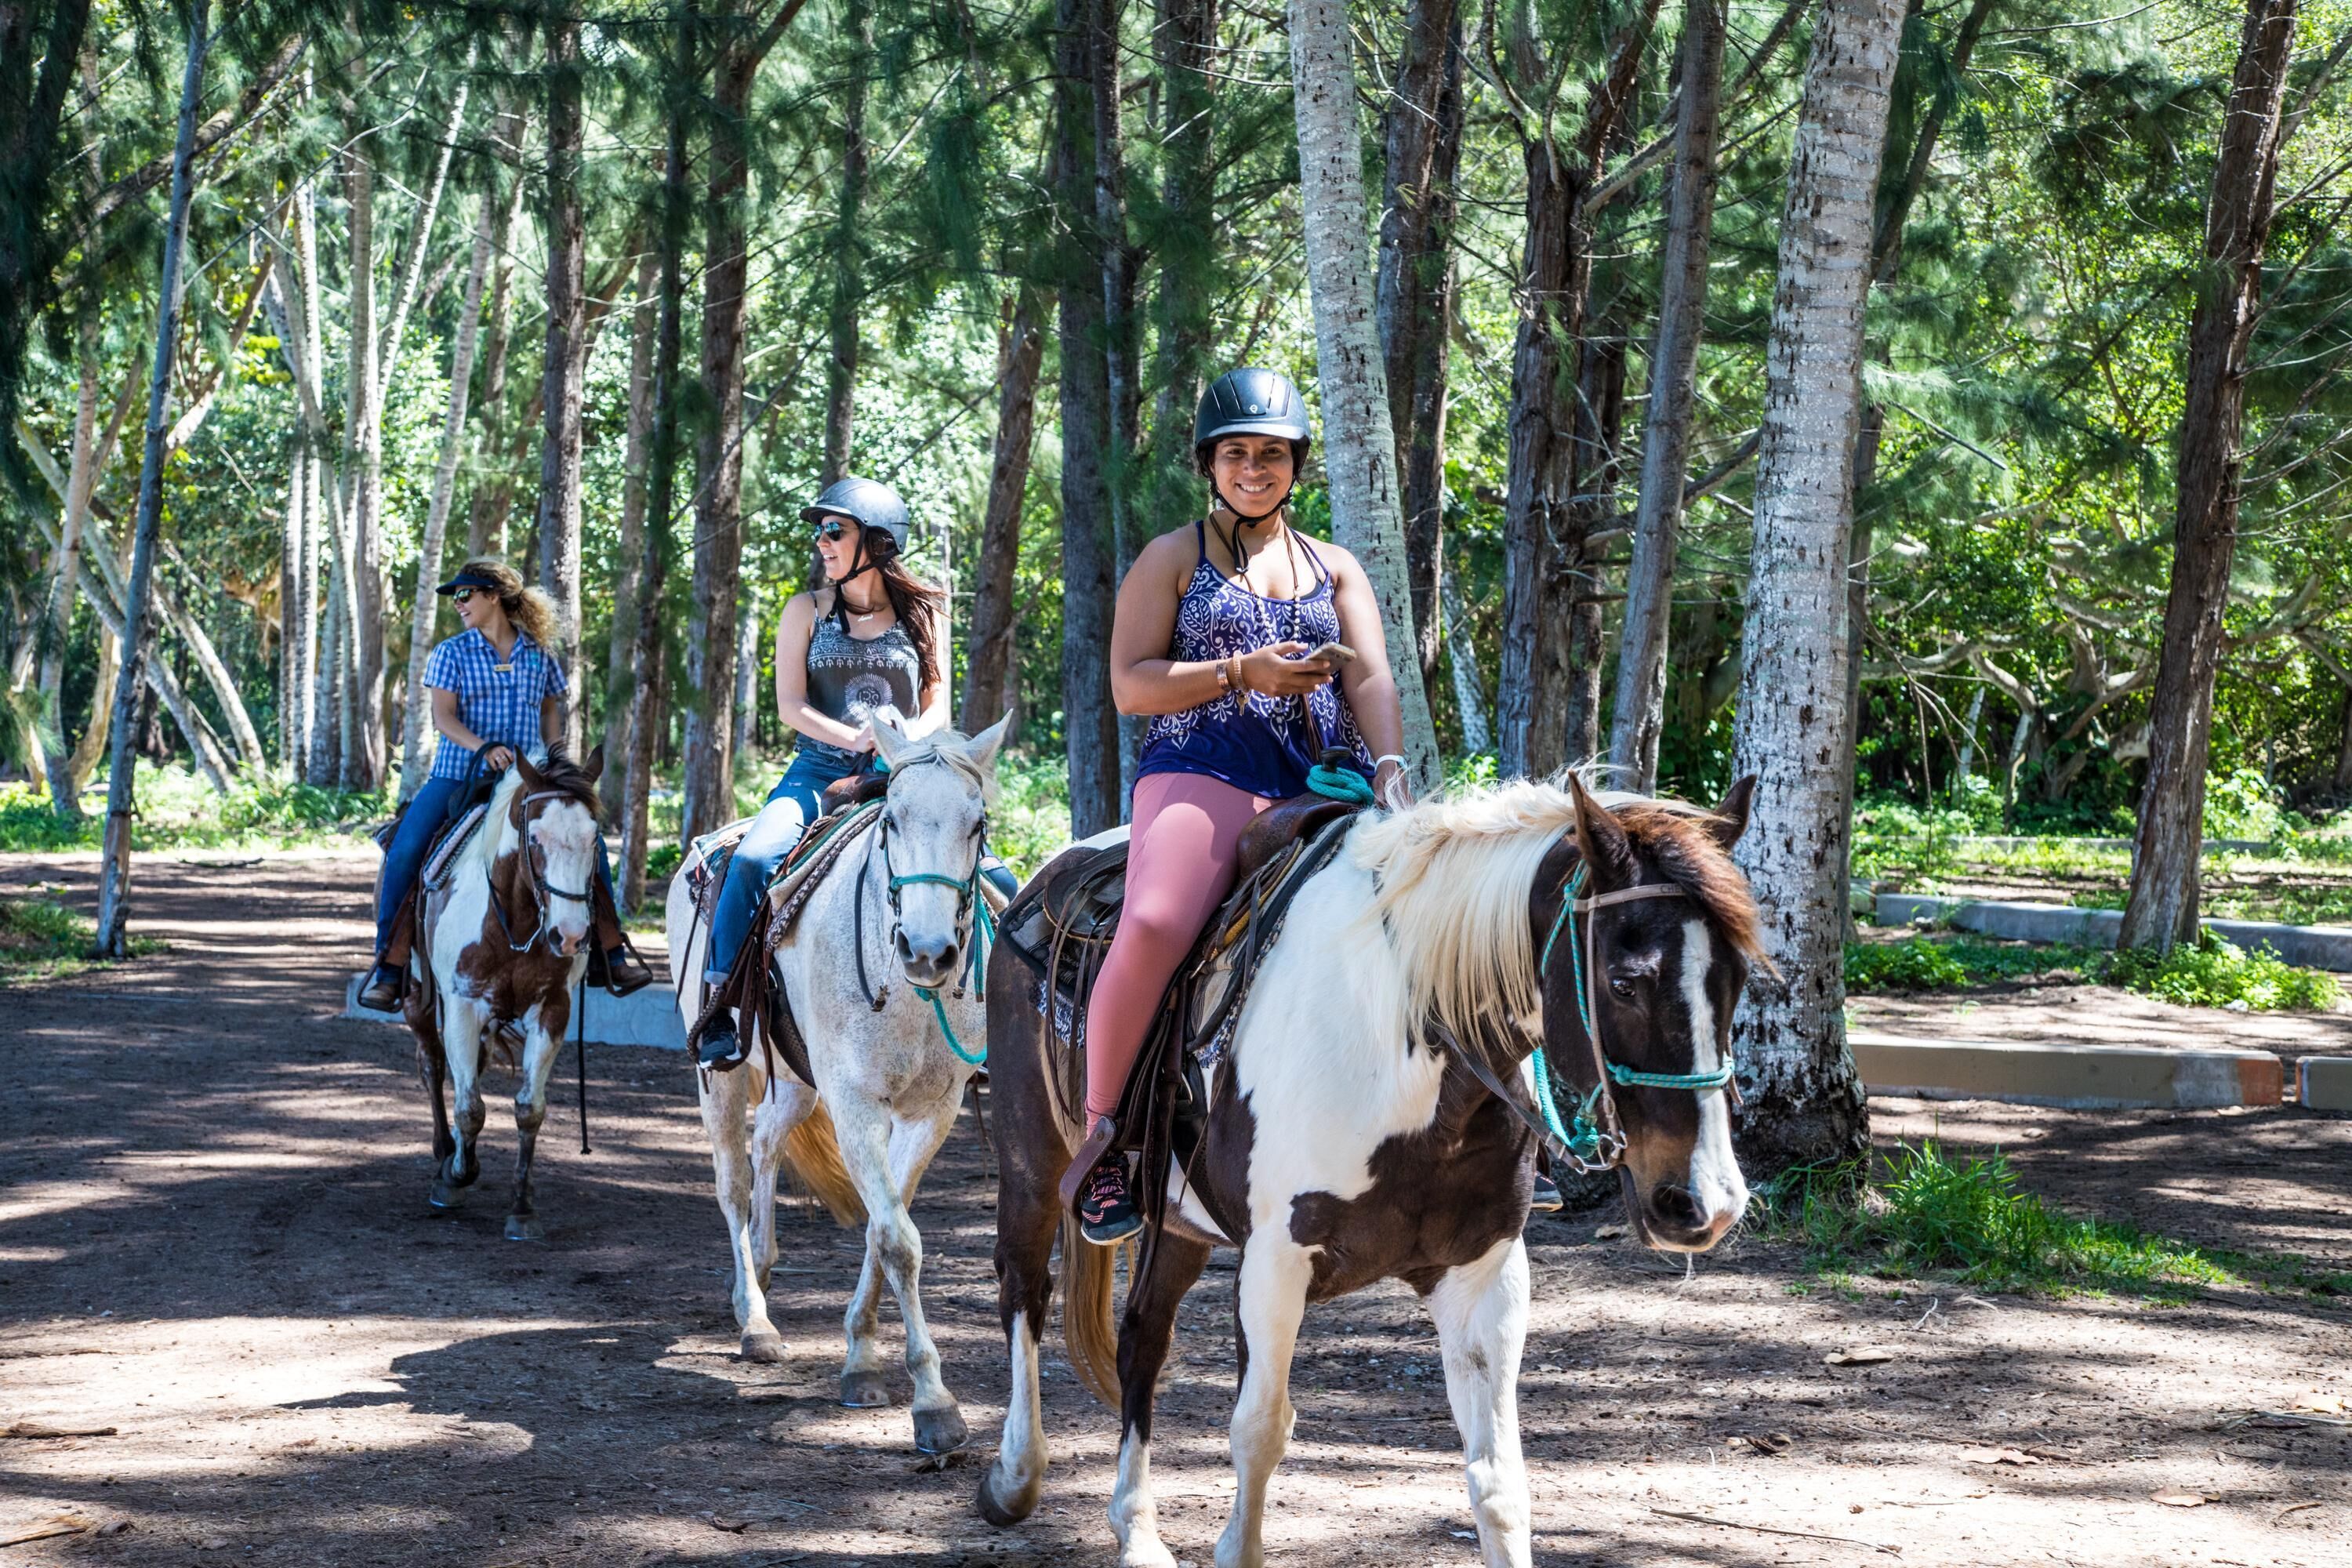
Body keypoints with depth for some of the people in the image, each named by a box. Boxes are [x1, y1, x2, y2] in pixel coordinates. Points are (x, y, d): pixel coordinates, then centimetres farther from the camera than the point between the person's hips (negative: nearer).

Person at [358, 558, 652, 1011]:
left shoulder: (539, 654, 9)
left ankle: (613, 954, 1)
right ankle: (390, 964, -13)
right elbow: (443, 717, -7)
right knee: (405, 851, -22)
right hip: (458, 774, -1)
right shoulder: (451, 654, 3)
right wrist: (484, 748, -24)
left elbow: (550, 712, 18)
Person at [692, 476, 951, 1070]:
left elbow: (937, 707, 6)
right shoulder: (807, 611, 8)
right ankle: (718, 1005, -20)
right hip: (820, 771, 0)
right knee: (753, 858, -28)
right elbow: (790, 704, -1)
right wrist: (855, 739, -17)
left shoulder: (924, 613, 9)